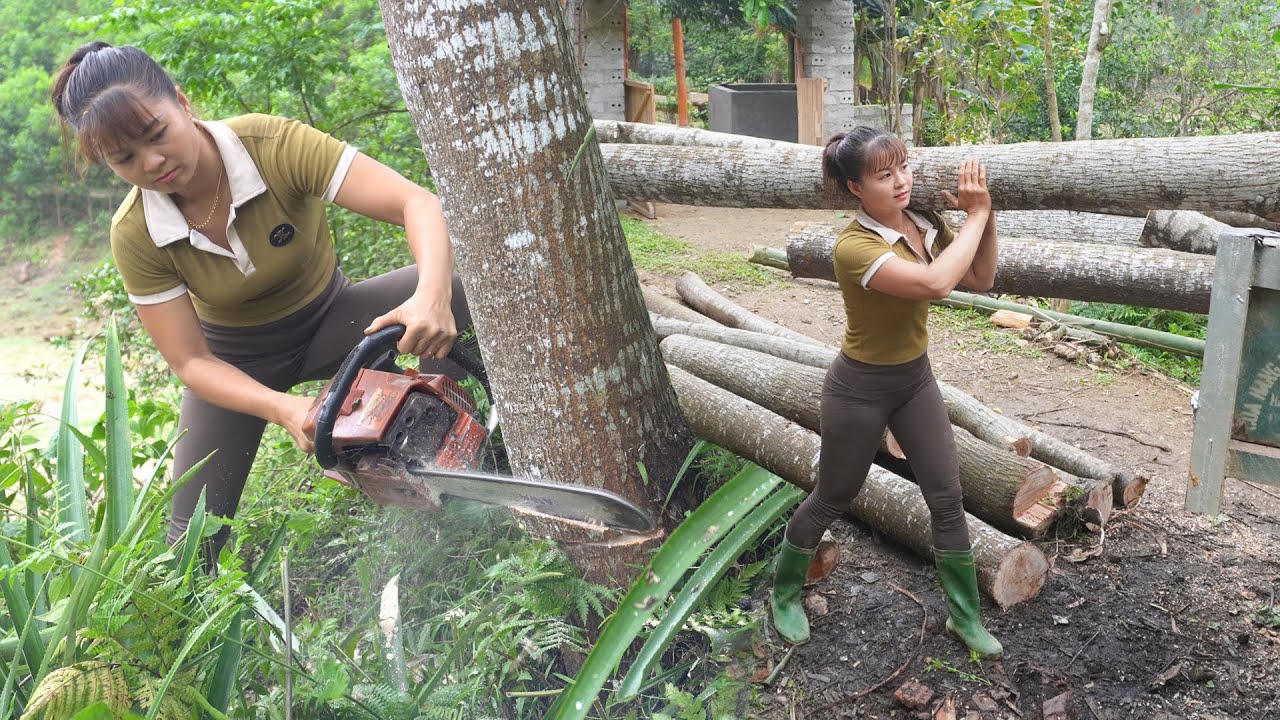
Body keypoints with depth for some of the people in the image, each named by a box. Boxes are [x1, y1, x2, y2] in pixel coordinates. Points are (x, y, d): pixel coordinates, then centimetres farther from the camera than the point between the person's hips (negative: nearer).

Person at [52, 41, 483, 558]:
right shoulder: (135, 235, -21)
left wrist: (431, 296, -59)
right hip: (234, 360, 1)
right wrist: (285, 410, -37)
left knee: (464, 285, -27)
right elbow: (190, 362, -18)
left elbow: (417, 204, -38)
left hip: (328, 320, 0)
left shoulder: (273, 145, -29)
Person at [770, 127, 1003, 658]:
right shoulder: (855, 246, -29)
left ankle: (965, 616, 26)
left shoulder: (926, 225, -6)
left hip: (916, 379, 6)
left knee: (947, 499, 8)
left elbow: (981, 280, 3)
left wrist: (985, 217, -12)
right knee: (833, 499, 11)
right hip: (860, 389, -6)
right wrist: (975, 213, -29)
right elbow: (934, 283, -41)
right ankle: (785, 592, 35)